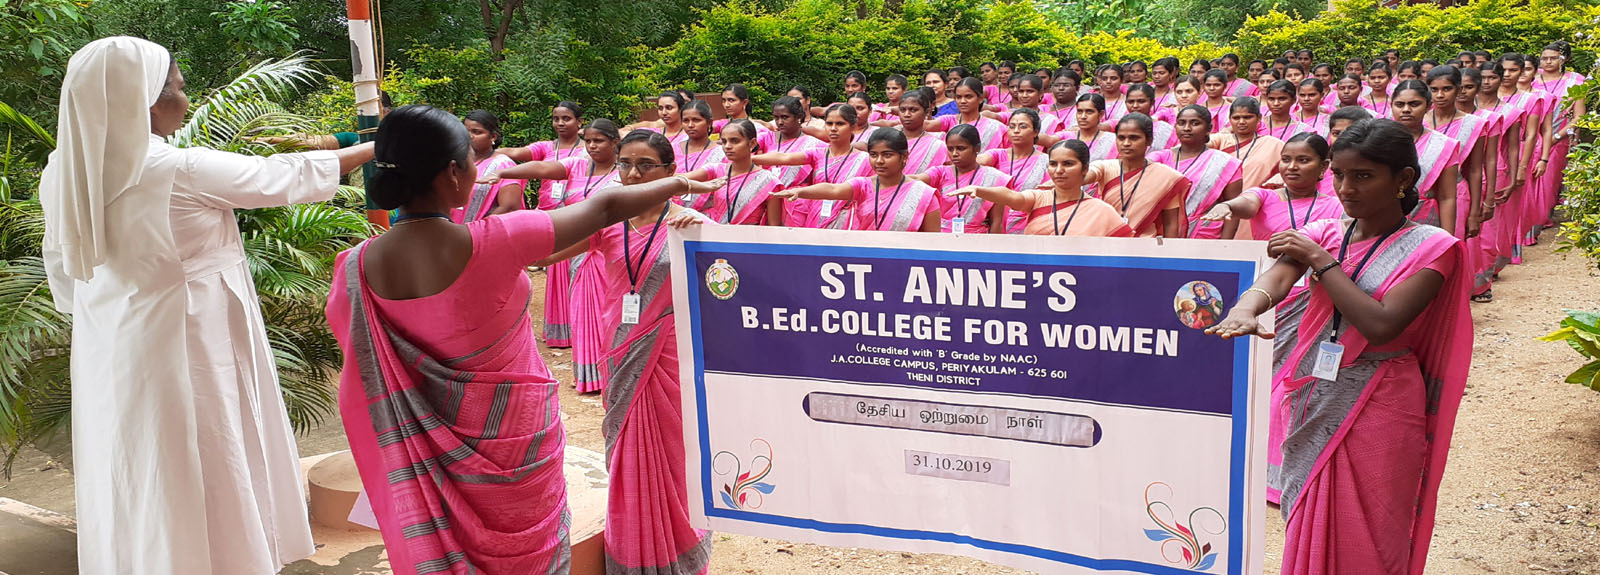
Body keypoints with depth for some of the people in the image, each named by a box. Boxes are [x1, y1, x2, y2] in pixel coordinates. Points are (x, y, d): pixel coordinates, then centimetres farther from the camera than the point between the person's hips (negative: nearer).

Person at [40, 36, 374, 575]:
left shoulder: (63, 174, 0)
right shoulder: (183, 171, -19)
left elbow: (62, 273, 11)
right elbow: (285, 177, -7)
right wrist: (376, 148, 8)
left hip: (106, 363, 7)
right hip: (182, 355, -7)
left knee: (132, 496, 17)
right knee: (208, 496, 6)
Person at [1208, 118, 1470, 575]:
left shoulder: (1431, 247, -6)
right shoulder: (1324, 233, 6)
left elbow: (1381, 325, -20)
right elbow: (1274, 281, -13)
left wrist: (1321, 260, -14)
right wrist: (1244, 309, -35)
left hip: (1377, 409, -4)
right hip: (1313, 401, 4)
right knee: (1309, 537, 13)